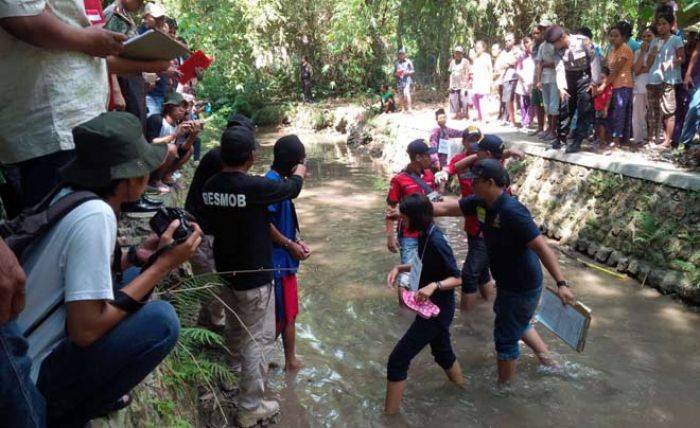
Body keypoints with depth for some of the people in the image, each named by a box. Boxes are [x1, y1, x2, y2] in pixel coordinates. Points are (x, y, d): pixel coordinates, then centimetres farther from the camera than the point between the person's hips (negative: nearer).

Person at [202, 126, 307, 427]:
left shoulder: (209, 187, -5)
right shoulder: (254, 187, -24)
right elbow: (291, 188, -6)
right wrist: (299, 172, 16)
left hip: (225, 272, 7)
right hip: (254, 277, -7)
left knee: (235, 331, 27)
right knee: (256, 340, 4)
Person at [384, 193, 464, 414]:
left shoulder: (436, 242, -26)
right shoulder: (425, 235, 1)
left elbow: (457, 278, -21)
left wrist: (434, 285, -36)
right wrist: (400, 268, 1)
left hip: (437, 310, -9)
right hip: (433, 306, 9)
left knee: (398, 359, -6)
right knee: (442, 351, 28)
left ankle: (390, 414, 5)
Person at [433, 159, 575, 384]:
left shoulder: (512, 211, -30)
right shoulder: (480, 203, -6)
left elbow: (542, 247, -29)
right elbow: (444, 208, 0)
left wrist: (561, 283, -30)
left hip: (522, 286, -9)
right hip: (508, 280, 9)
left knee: (505, 337, 7)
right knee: (518, 322, 30)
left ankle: (504, 385, 27)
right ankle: (545, 356, 49)